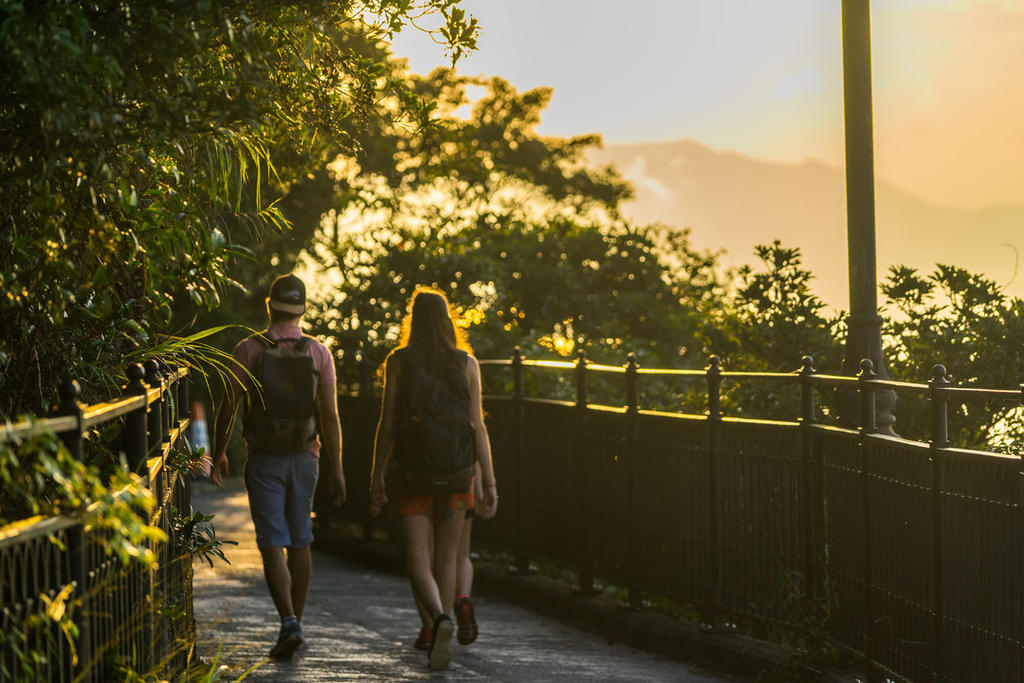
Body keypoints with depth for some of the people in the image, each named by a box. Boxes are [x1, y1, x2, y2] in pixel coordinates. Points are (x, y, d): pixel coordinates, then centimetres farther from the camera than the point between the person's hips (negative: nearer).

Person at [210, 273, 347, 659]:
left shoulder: (248, 350, -7)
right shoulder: (318, 353, -4)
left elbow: (227, 407, -4)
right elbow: (330, 416, -6)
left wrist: (219, 453, 11)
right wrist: (336, 470, -1)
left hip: (264, 460, -2)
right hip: (304, 458, 2)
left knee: (273, 546, -3)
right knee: (300, 542, 15)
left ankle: (289, 623, -20)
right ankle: (295, 622, 23)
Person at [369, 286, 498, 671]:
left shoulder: (398, 362, -3)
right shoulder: (467, 364, 0)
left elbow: (387, 424, -4)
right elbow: (478, 427, -3)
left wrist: (377, 480, 3)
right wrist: (489, 483, 0)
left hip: (413, 475, -2)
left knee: (419, 563, -1)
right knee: (447, 559, 17)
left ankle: (439, 620, -29)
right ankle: (439, 641, 22)